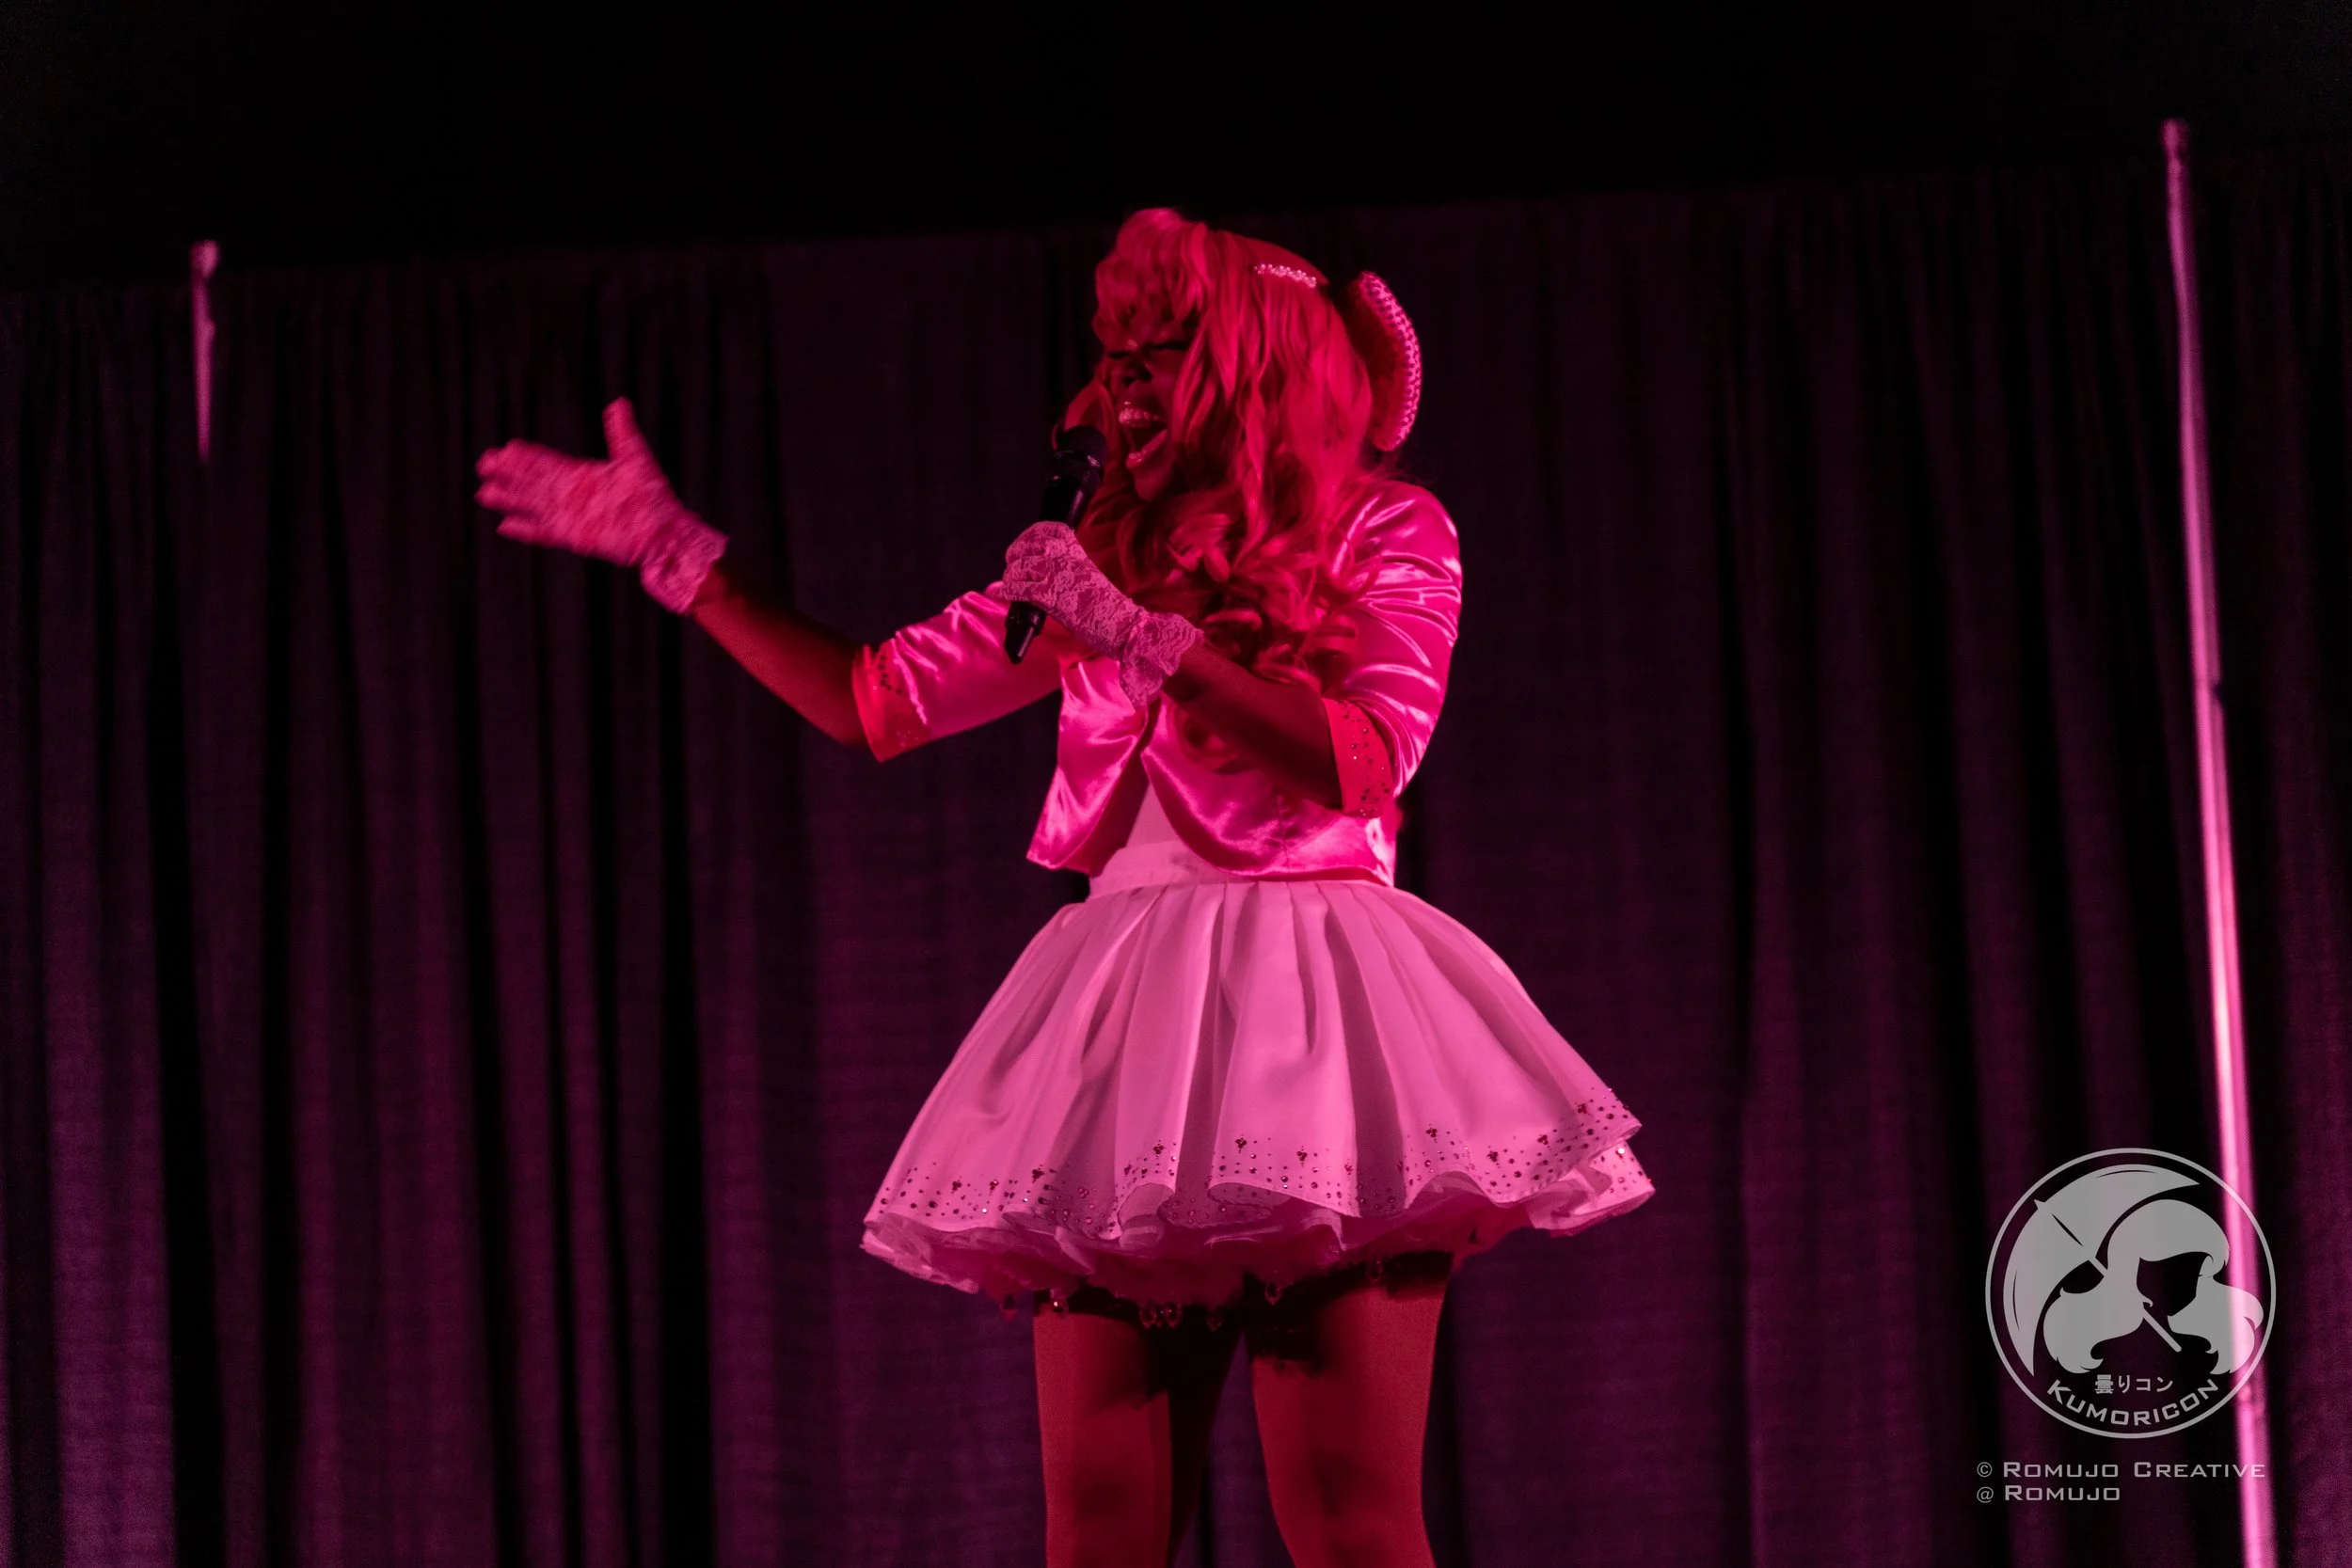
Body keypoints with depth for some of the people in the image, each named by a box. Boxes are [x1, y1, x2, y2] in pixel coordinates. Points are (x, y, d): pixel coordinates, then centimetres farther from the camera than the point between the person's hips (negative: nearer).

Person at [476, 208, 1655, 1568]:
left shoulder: (1389, 532, 5)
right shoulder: (1104, 562, 20)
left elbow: (1368, 759, -11)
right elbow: (874, 699, 22)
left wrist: (1140, 630, -13)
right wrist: (680, 555, 19)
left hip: (1304, 1005, -5)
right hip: (1129, 1028, 5)